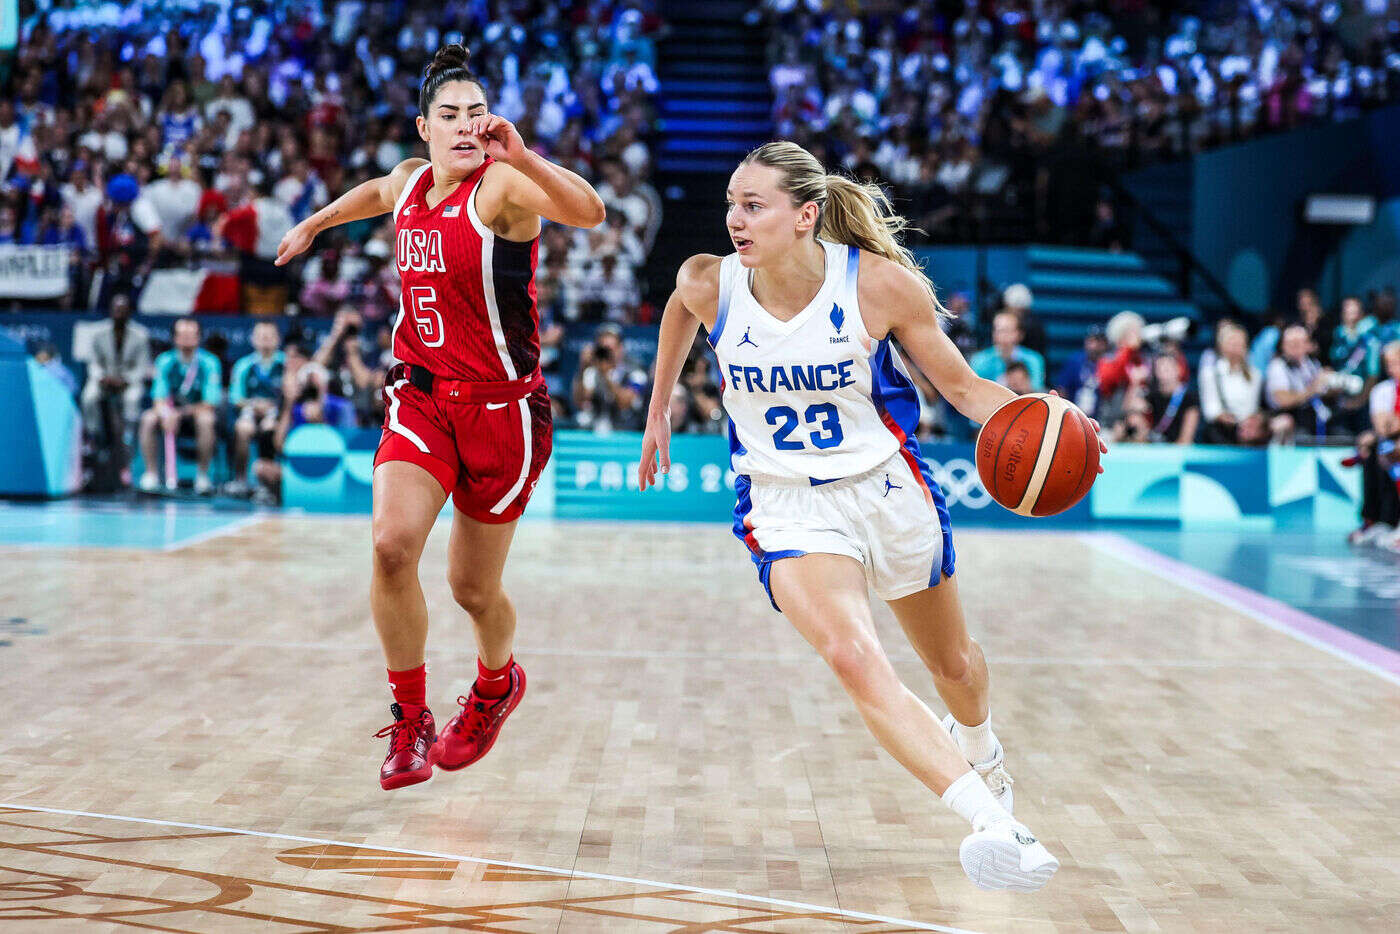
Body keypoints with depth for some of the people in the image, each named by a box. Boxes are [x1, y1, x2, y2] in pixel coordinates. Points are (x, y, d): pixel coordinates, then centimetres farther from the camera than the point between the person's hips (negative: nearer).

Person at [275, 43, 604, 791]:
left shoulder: (502, 185, -15)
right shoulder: (410, 181, 5)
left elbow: (588, 212, -36)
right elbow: (376, 192, 32)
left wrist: (521, 157, -50)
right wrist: (314, 224, 43)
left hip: (500, 406, -4)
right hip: (421, 395, 4)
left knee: (472, 588, 6)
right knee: (392, 544, -20)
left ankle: (497, 682, 42)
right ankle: (410, 720, -2)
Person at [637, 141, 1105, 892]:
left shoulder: (881, 283, -19)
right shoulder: (709, 285, -12)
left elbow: (963, 386, -9)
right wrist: (658, 411, 20)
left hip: (888, 490, 1)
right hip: (787, 508, 0)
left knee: (951, 662, 22)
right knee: (853, 660, -29)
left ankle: (977, 748, 58)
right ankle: (993, 824, -36)